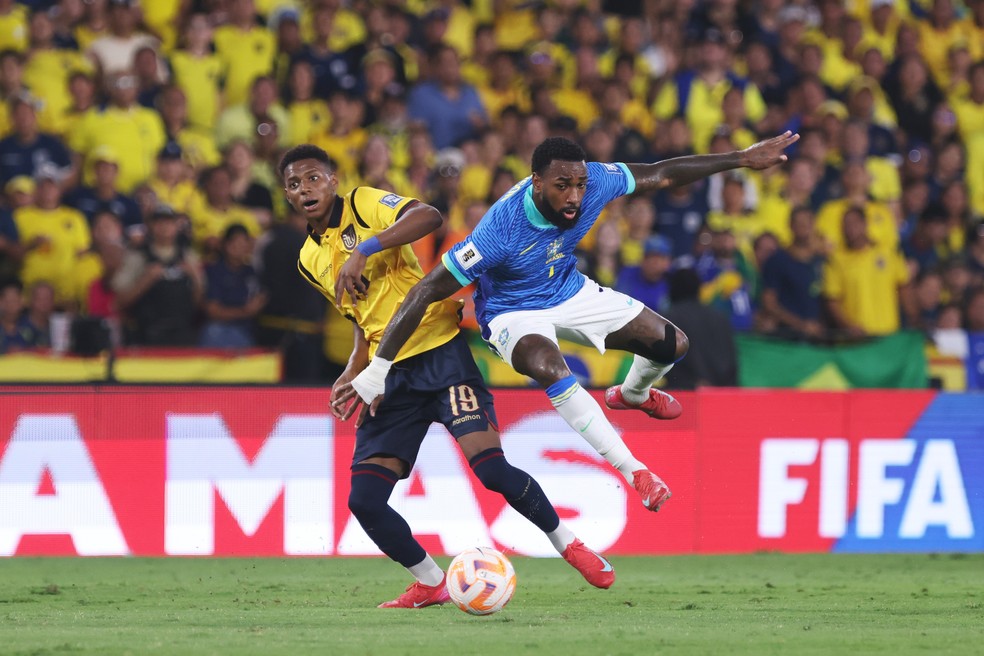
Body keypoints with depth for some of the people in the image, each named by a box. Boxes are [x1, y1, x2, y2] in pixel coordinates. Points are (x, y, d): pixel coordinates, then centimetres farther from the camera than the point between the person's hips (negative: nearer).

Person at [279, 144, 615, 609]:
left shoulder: (362, 204, -3)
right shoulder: (308, 260, 17)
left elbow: (428, 217, -23)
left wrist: (364, 250, -30)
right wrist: (353, 373, 8)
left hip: (439, 349, -6)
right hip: (391, 374, 6)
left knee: (490, 468, -18)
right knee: (364, 501, -7)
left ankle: (567, 544, 6)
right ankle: (429, 584, 14)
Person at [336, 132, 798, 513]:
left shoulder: (594, 183, -24)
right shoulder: (500, 230, -38)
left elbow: (660, 174, -7)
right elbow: (427, 291, -34)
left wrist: (742, 159, -3)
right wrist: (377, 371, -35)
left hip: (570, 291, 6)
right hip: (514, 313, -6)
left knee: (671, 344, 4)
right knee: (548, 367, -38)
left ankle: (633, 394, 43)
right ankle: (634, 472, -27)